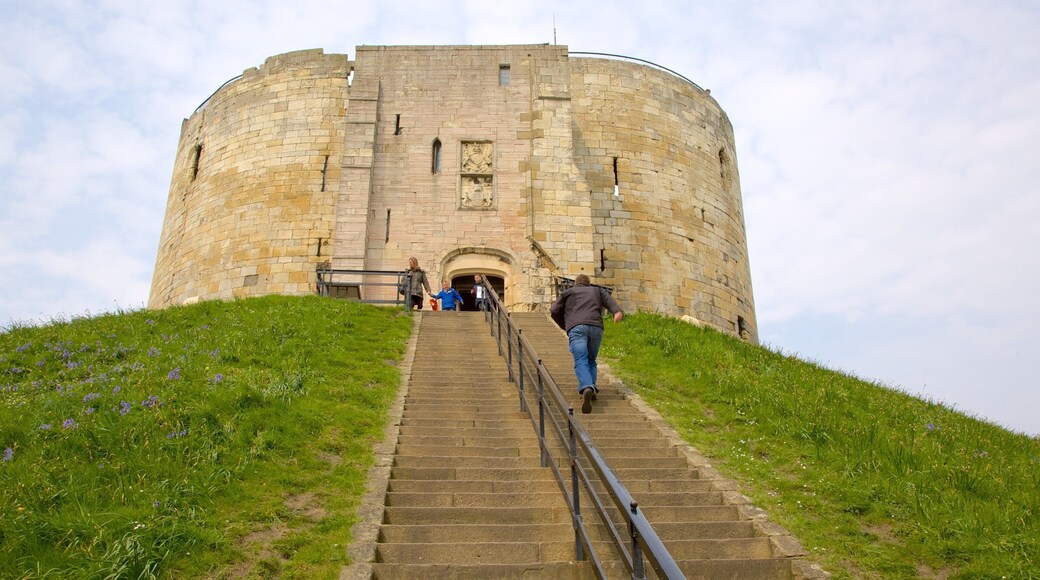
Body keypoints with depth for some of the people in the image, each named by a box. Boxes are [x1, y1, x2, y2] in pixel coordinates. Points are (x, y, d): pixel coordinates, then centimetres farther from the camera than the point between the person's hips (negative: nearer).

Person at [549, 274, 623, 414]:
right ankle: (591, 387, 2)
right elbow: (609, 299, 9)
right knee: (591, 360, 21)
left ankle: (587, 389, -39)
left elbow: (554, 311, 18)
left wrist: (566, 327, 33)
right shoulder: (597, 290, 31)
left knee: (581, 362, -14)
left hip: (576, 327, -2)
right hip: (596, 327, 2)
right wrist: (618, 312, -11)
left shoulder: (568, 292, 29)